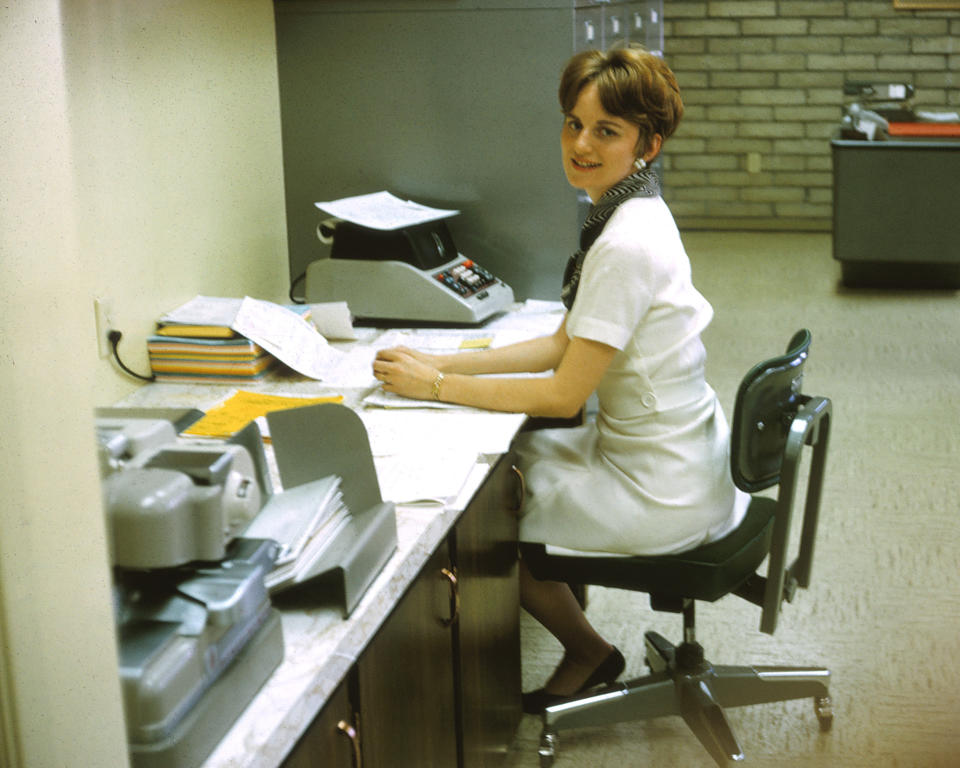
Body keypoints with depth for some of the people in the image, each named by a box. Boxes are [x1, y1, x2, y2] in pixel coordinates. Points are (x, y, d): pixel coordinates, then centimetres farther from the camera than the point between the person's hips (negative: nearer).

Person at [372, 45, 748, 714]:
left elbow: (564, 394, -23)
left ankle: (589, 654, 25)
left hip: (663, 494, -9)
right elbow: (565, 344, 8)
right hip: (671, 456, 9)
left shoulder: (629, 244, -27)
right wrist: (442, 363, 2)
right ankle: (583, 650, 29)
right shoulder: (628, 215, 4)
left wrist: (437, 387, -16)